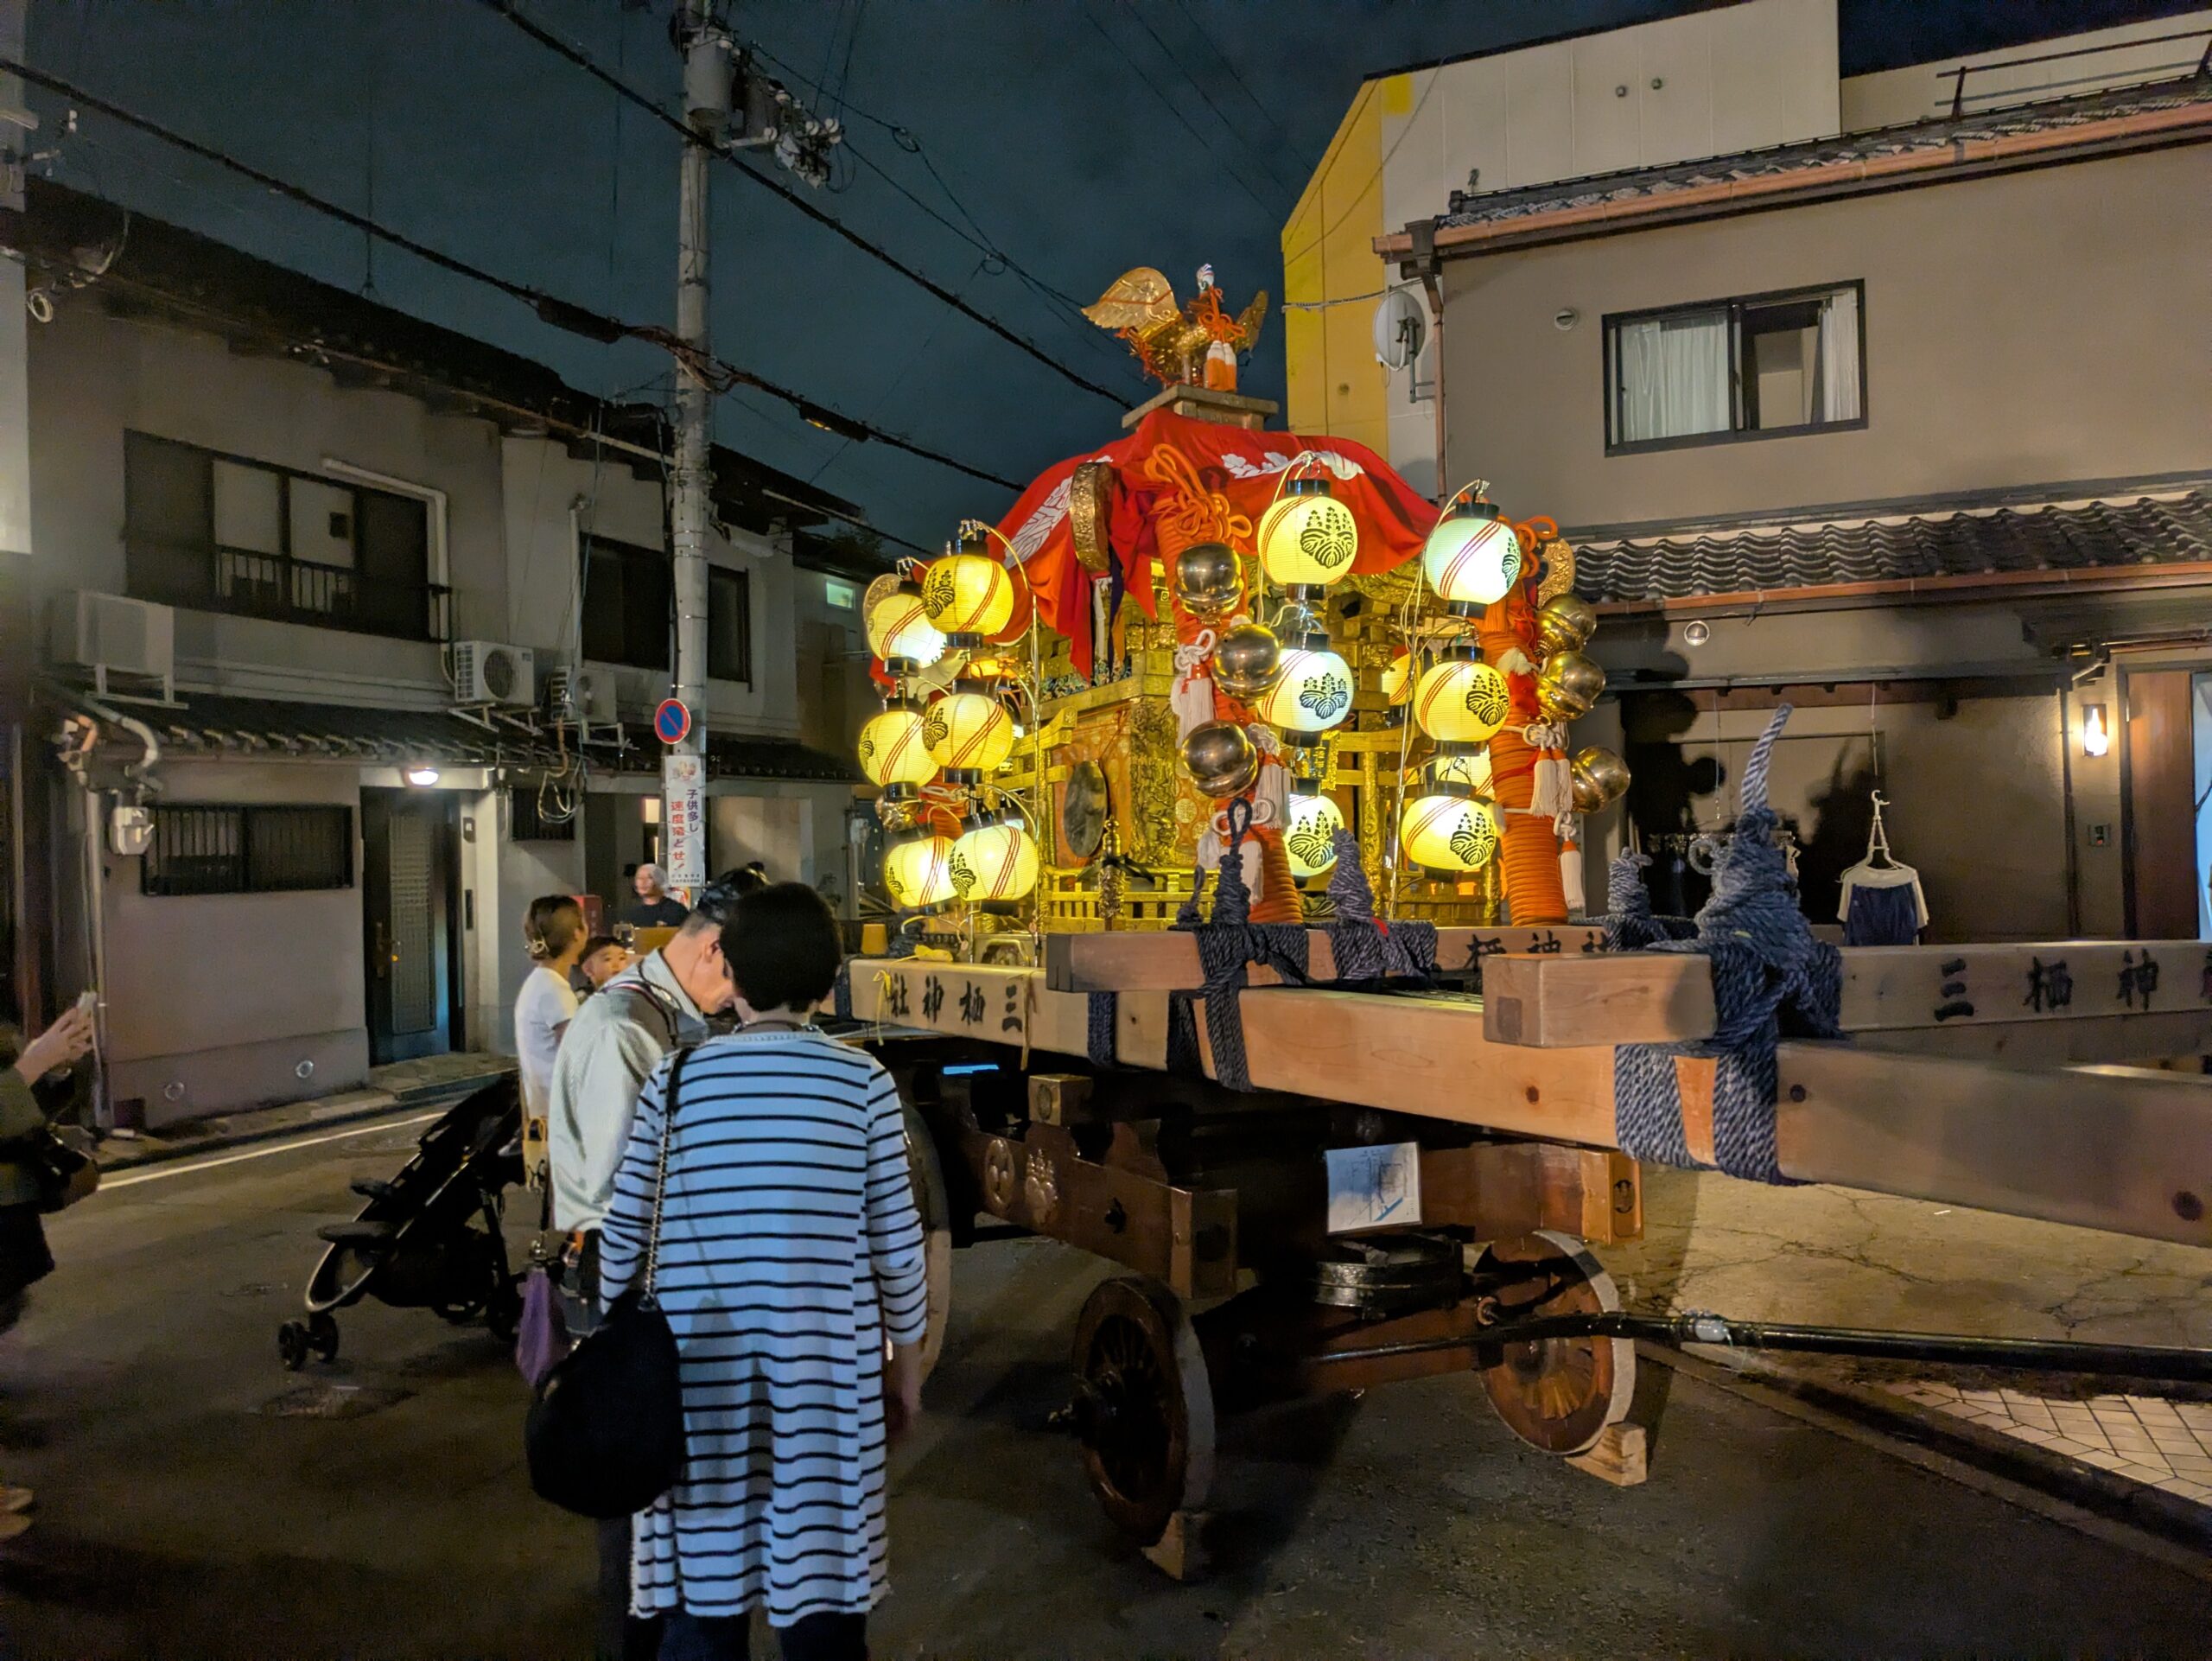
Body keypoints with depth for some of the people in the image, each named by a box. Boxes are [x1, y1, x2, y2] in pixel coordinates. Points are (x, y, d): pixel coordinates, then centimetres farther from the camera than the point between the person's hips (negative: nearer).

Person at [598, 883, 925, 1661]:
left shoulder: (675, 1079, -2)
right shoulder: (863, 1081, -5)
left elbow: (624, 1231, 3)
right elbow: (894, 1236, -2)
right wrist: (906, 1355, 11)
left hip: (699, 1366, 1)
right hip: (824, 1367, -1)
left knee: (702, 1598, 14)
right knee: (822, 1596, 12)